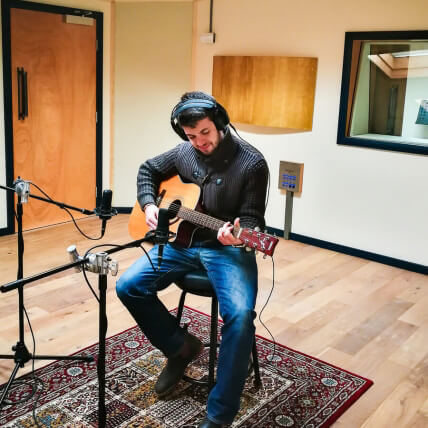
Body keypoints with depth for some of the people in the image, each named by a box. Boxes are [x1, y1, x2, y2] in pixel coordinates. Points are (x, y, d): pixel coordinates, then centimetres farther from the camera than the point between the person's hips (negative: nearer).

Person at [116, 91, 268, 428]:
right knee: (128, 286, -11)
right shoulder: (184, 153, 3)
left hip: (228, 249, -5)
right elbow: (148, 170, 19)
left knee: (240, 315, -31)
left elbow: (252, 219, -12)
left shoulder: (251, 163, -13)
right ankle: (181, 347, 10)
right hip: (182, 241, 5)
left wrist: (238, 235, -35)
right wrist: (149, 205, 2)